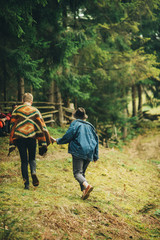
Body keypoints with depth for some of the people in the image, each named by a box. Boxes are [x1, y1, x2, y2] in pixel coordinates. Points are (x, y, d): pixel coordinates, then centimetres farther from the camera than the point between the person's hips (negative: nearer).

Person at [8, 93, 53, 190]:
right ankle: (33, 172, -15)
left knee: (24, 160, 7)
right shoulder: (35, 111, 6)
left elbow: (13, 126, 4)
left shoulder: (17, 110, 6)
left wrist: (12, 143, 6)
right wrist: (46, 140, 6)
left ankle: (26, 183, 1)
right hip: (31, 137, 0)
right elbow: (41, 126, 3)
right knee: (32, 158, 16)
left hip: (20, 137, 0)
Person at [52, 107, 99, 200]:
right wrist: (95, 156, 23)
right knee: (82, 172, 15)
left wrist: (58, 141, 13)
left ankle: (87, 186, -33)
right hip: (89, 153, 6)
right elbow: (96, 140, 19)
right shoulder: (90, 126, 17)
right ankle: (84, 191, 1)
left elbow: (68, 136, -4)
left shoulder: (75, 124, 0)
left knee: (77, 172, -8)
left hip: (78, 152, -6)